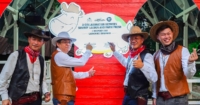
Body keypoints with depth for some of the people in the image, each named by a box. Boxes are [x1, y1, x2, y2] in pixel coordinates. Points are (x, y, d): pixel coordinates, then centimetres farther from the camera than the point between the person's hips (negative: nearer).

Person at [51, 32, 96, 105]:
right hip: (63, 96, -11)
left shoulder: (62, 56, 19)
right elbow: (81, 62, -16)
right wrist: (88, 50, 0)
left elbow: (71, 74, 27)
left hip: (66, 96, 11)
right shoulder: (59, 55, -12)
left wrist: (87, 74, 30)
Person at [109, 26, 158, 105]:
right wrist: (114, 51, 32)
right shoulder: (131, 55, 7)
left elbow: (154, 78, -27)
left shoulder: (147, 56, -17)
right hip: (128, 95, 8)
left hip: (139, 98, -7)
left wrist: (142, 66, -43)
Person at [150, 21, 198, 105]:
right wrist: (154, 96, 11)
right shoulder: (156, 55, 6)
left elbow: (189, 74, -15)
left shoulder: (182, 50, -6)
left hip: (178, 98, -3)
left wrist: (190, 62, -33)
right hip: (160, 98, 3)